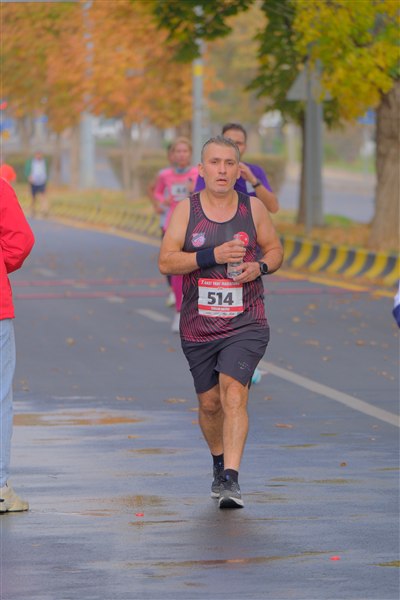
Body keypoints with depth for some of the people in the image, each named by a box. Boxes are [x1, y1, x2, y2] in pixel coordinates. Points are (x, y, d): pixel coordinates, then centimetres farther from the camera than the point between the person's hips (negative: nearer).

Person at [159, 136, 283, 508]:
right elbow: (165, 261, -9)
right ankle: (219, 464, 39)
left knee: (233, 393, -19)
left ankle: (231, 479, -23)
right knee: (209, 402, 12)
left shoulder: (253, 208, 2)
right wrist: (212, 256, -21)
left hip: (246, 324, -1)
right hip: (198, 325, 2)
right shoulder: (185, 210, -1)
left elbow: (275, 250, 14)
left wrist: (260, 267, -9)